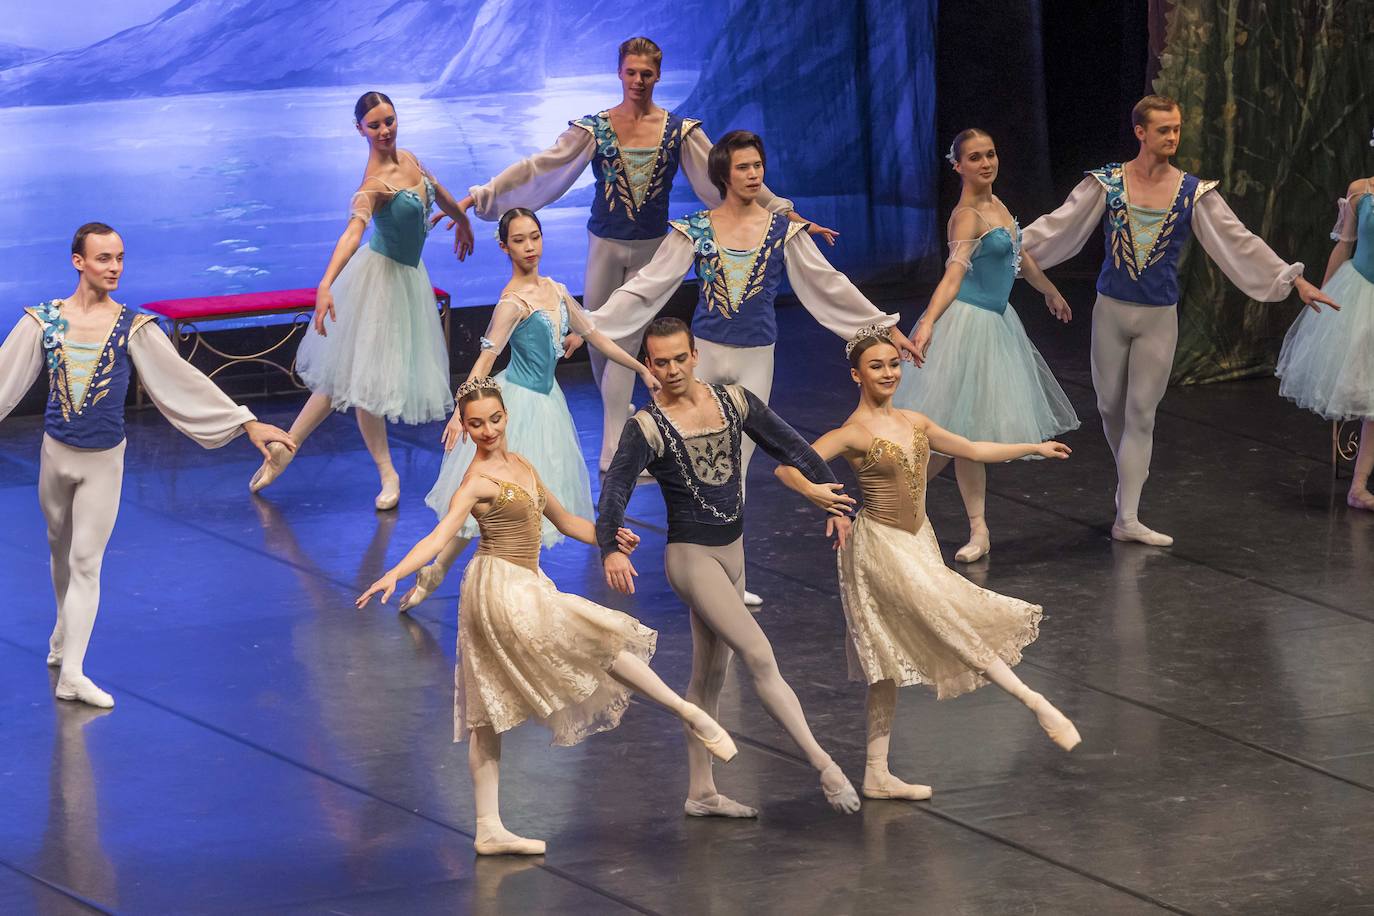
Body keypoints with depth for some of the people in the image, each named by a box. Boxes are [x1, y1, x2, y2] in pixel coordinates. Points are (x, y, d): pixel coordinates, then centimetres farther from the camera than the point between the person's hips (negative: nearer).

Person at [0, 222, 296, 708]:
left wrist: (247, 422, -11)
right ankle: (64, 635, 41)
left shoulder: (133, 328, -8)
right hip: (56, 453, 2)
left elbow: (182, 380, -7)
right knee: (60, 550, 18)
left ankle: (72, 673, -6)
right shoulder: (43, 320, -6)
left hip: (103, 460, -2)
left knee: (86, 562, -4)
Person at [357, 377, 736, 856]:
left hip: (524, 587, 9)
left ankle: (489, 830, 11)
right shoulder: (478, 481, -14)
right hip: (499, 588, -9)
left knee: (488, 715, 9)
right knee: (602, 637, -5)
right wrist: (393, 575, -40)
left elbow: (565, 521, 22)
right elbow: (439, 537, -26)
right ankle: (687, 713, 7)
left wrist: (608, 537, 8)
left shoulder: (521, 466, 12)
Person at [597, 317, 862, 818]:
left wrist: (827, 488, -4)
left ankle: (702, 792, 21)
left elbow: (787, 443, 7)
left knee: (710, 675, 13)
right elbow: (615, 489, -24)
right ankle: (825, 766, -12)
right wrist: (611, 548, -40)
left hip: (732, 551, 6)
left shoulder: (733, 401, 1)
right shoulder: (647, 427, -14)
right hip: (692, 556, -6)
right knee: (760, 657, -14)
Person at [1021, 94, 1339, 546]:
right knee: (1111, 406, 10)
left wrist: (1295, 279, -8)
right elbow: (1059, 225, -7)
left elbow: (1239, 242, -3)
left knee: (1141, 413, -2)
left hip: (1159, 318, 0)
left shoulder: (1194, 193, -3)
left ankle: (1127, 517, -3)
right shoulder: (1107, 183, -5)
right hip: (1111, 309, 0)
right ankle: (1131, 480, 36)